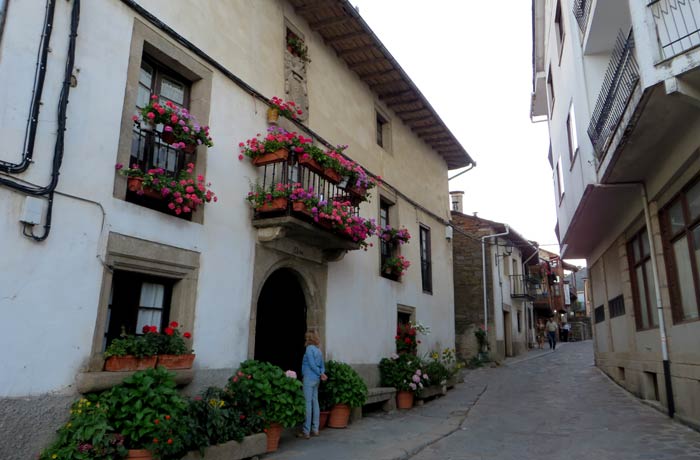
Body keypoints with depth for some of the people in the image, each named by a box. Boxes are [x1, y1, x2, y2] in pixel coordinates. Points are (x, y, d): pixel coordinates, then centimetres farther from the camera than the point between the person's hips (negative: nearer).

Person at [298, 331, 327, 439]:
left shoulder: (309, 349, -10)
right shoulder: (318, 350, 14)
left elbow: (312, 364, -15)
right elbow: (322, 366, 12)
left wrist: (320, 374, -5)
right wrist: (322, 373, -4)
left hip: (309, 379, -8)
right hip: (316, 380, 8)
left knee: (308, 403, -5)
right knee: (315, 402, 11)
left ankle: (306, 432, -3)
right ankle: (315, 429, 17)